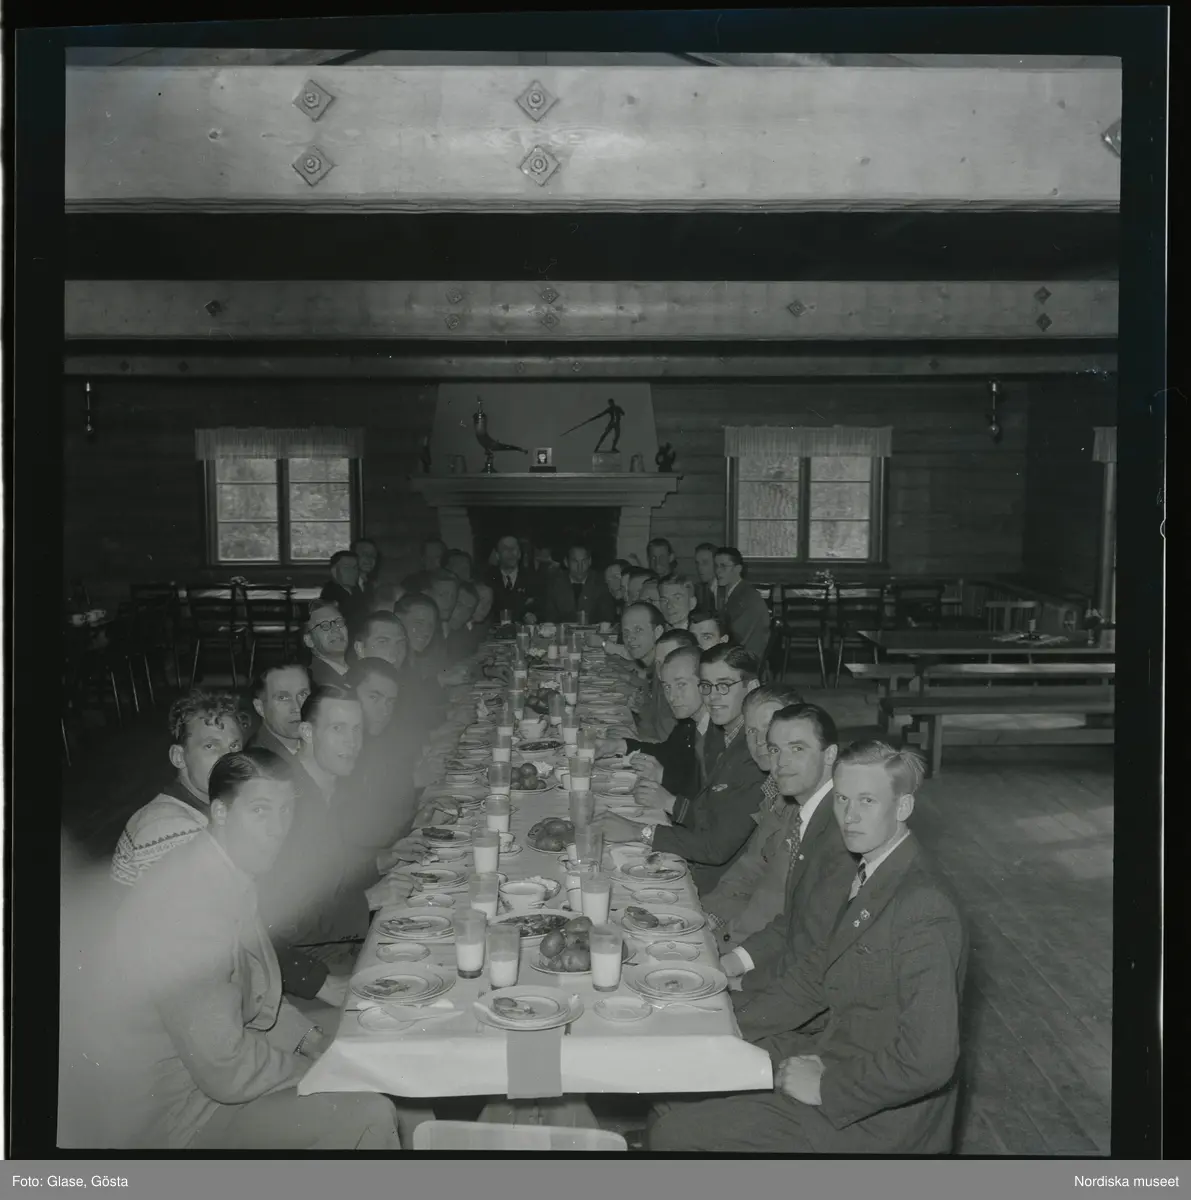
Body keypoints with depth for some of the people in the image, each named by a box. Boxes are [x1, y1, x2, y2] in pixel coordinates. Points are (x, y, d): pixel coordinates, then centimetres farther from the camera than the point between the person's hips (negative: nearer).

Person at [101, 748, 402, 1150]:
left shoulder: (231, 873, 0)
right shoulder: (191, 905, -31)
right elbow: (227, 1073, -26)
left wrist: (309, 1038, 5)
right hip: (173, 1119, -10)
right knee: (370, 1116, -15)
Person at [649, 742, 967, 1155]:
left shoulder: (926, 912, -27)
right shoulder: (857, 875, 3)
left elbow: (927, 1061, -29)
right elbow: (816, 972, 13)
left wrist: (824, 1087, -19)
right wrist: (738, 1027, 5)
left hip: (873, 1119, -9)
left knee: (672, 1134, -9)